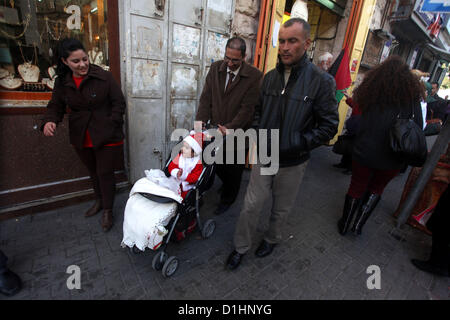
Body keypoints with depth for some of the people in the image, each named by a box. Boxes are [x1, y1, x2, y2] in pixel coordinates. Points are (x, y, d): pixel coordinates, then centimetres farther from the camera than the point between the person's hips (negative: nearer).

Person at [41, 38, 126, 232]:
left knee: (105, 173, 2)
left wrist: (110, 125, -14)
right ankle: (99, 201, 45)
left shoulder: (103, 77, -9)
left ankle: (107, 210, 22)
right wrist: (49, 121, -11)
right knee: (93, 172, 21)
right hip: (81, 139, 5)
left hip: (107, 138, -5)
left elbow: (119, 102, -8)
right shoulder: (62, 82, 5)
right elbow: (55, 106, 10)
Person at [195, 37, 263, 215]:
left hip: (237, 133, -4)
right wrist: (201, 121, -13)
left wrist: (230, 128, -23)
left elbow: (248, 107, -16)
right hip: (216, 129, 4)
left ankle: (227, 199, 36)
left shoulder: (254, 76, -12)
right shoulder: (215, 69, 2)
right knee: (217, 164, 18)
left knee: (234, 169, 12)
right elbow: (206, 98, 0)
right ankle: (227, 183, 51)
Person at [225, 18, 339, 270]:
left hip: (292, 163, -3)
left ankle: (273, 239, 48)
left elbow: (329, 127, -11)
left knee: (282, 209, 19)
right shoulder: (270, 77, 3)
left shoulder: (322, 81, -11)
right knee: (251, 205, 10)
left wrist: (293, 145, -20)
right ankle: (241, 247, 33)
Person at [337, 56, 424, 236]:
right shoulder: (412, 96, -6)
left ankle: (344, 225, 29)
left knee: (357, 187, 15)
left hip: (364, 152, 0)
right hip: (392, 159, 0)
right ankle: (358, 225, 27)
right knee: (377, 189, 22)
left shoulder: (371, 90, -4)